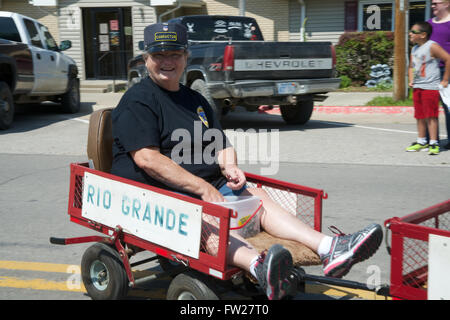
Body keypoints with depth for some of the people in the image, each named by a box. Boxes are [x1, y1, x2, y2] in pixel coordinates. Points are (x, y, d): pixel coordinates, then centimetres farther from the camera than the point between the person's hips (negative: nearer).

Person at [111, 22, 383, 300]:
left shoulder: (195, 100, 22)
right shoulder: (138, 101, -3)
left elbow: (222, 146, 24)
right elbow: (147, 159, -16)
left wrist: (228, 165, -2)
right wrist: (202, 188, -21)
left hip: (206, 187, 7)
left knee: (255, 196, -17)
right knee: (200, 215, -37)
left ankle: (329, 248, -34)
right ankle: (259, 266, -66)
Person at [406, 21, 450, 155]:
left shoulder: (432, 46, -11)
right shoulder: (414, 49, 13)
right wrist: (411, 80, 8)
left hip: (430, 87, -8)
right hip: (417, 87, 8)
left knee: (430, 116, -7)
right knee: (420, 116, 12)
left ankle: (433, 143, -2)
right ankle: (421, 142, 23)